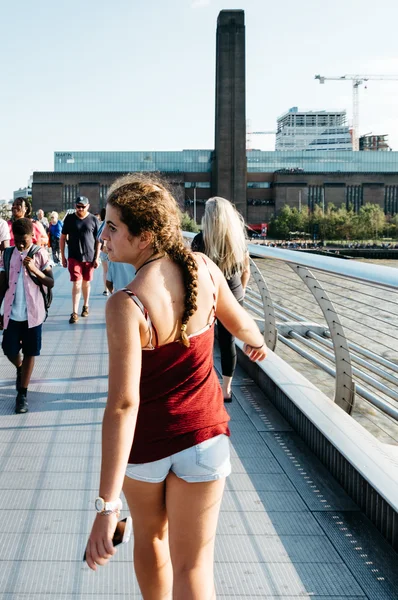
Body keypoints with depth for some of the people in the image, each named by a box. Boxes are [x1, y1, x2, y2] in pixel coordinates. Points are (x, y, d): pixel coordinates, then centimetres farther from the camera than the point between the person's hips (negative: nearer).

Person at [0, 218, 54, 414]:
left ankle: (22, 394, 11)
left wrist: (35, 270, -21)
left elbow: (51, 283, -5)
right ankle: (20, 369, 41)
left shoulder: (40, 254, -4)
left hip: (33, 312, -2)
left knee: (29, 353, 3)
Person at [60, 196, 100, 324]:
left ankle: (85, 306, 32)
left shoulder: (93, 220, -1)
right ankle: (74, 313, -7)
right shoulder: (69, 219, 0)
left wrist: (97, 258, -2)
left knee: (86, 283, 13)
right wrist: (63, 256, 3)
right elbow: (63, 238, 6)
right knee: (76, 283, -7)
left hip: (89, 257, 1)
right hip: (74, 257, -1)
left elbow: (98, 240, 2)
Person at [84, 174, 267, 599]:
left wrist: (107, 506, -29)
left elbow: (123, 404, -30)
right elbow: (239, 322, 9)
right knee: (193, 564, 10)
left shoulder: (126, 305, -26)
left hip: (145, 444, -3)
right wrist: (256, 342, 34)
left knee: (149, 536, 26)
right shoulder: (205, 269, -11)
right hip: (204, 434, 3)